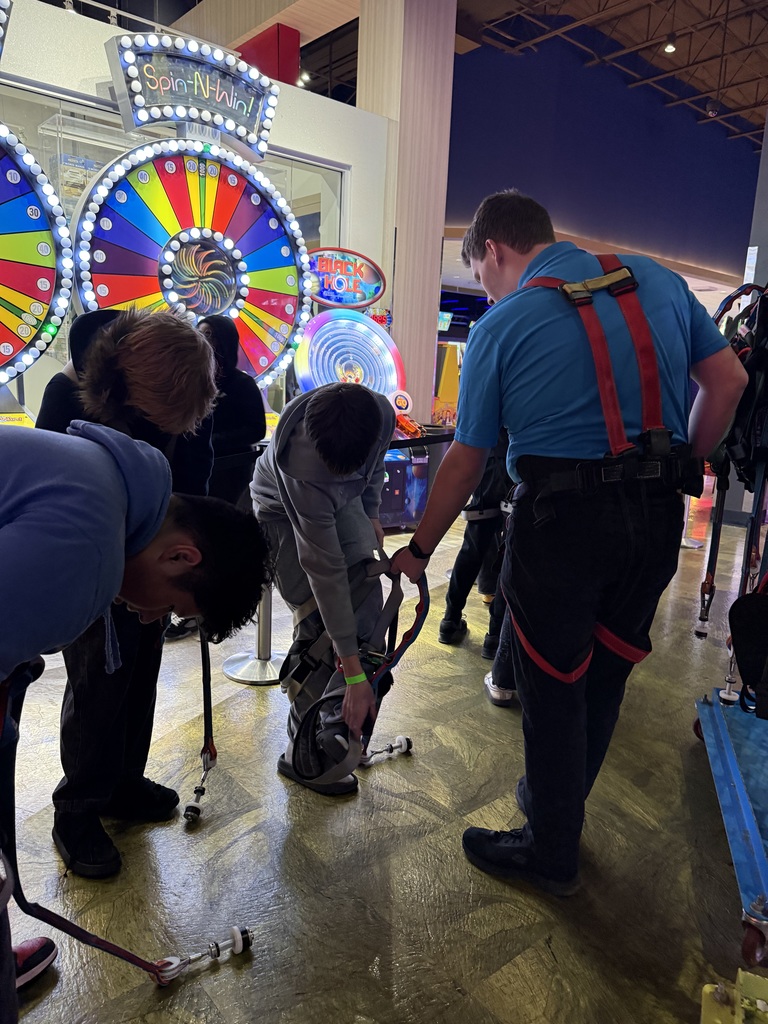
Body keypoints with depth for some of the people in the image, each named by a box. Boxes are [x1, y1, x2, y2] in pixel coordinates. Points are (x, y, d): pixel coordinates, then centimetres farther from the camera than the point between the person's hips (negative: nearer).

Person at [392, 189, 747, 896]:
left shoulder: (501, 326, -2)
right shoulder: (658, 281, 11)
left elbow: (467, 461, -1)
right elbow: (728, 380, 10)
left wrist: (418, 551, 10)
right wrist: (680, 468, 18)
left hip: (564, 518, -5)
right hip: (659, 518, 6)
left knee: (553, 687, 11)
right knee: (604, 678, 20)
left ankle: (552, 852, 28)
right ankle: (559, 799, 42)